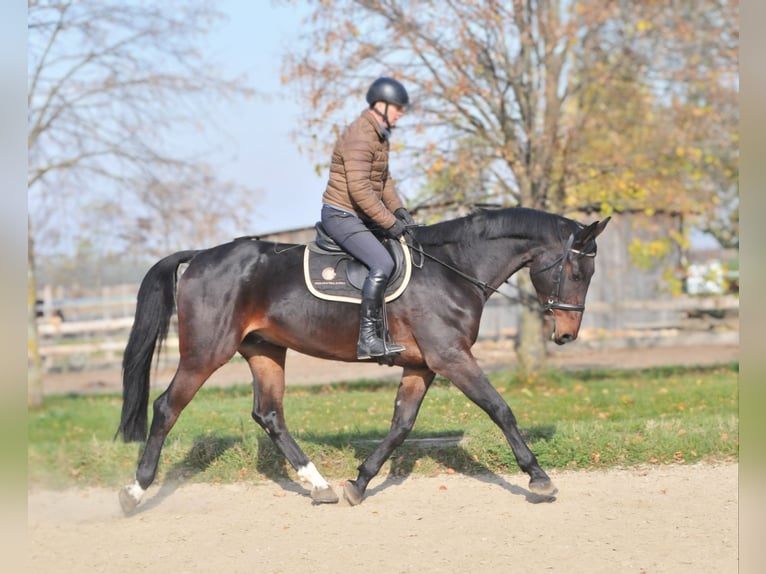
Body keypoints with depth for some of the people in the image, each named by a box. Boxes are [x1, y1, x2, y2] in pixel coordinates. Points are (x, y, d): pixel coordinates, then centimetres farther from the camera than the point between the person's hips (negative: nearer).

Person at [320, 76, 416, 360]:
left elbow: (384, 180, 21)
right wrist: (389, 222, -23)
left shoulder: (380, 135, 13)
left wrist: (398, 209, 5)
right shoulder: (359, 137, -20)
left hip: (360, 217, 10)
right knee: (382, 264, -26)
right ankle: (368, 339, -26)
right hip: (340, 216, -10)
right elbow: (359, 189, -27)